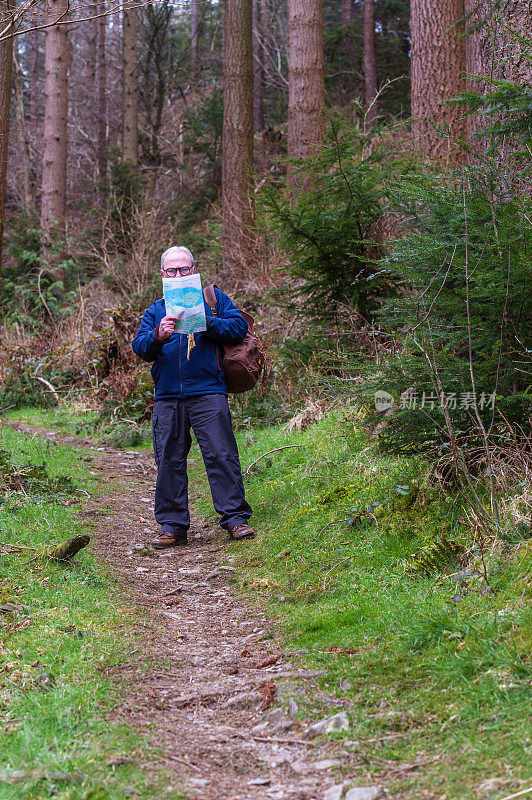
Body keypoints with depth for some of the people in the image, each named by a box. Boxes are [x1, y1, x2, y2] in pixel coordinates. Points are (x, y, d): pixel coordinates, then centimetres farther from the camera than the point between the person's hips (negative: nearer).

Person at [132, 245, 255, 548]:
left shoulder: (212, 298, 10)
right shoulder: (156, 310, 16)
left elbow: (240, 327, -1)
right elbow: (140, 348, 5)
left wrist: (206, 323, -15)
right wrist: (158, 336, -17)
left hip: (207, 392, -3)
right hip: (167, 396, 3)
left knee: (221, 454, -8)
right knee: (169, 460, 4)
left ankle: (235, 518, -2)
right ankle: (173, 526, 11)